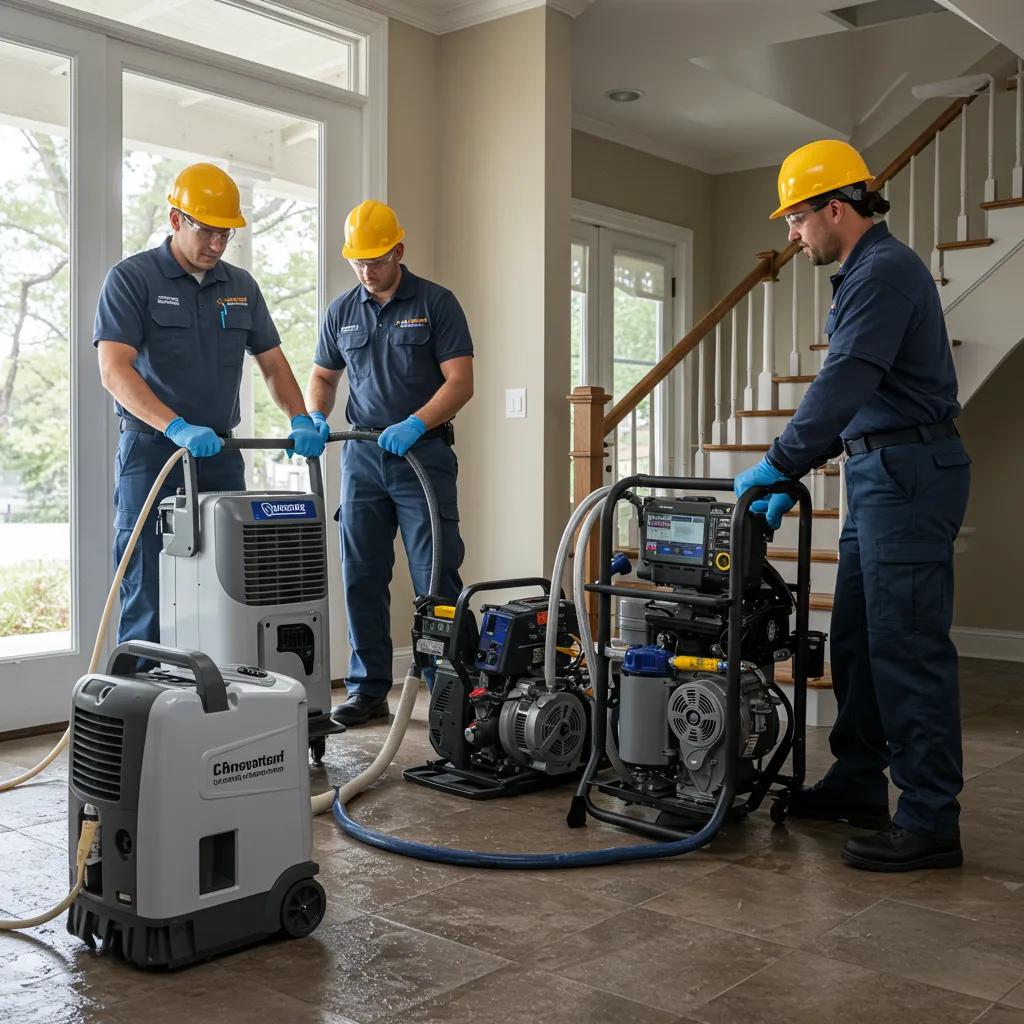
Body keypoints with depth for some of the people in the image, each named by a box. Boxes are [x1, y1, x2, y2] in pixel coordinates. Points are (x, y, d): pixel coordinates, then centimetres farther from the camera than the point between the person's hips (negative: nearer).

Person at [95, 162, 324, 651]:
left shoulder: (241, 286, 11)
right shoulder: (131, 278, -6)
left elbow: (272, 362, 14)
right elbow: (114, 370, -17)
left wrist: (301, 420, -4)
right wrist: (177, 427, -30)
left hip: (221, 453, 5)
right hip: (152, 452, -5)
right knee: (148, 595, -4)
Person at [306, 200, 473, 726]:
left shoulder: (436, 303, -2)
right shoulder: (341, 311, 11)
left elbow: (460, 381, -8)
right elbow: (323, 376, 19)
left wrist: (414, 425, -21)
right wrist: (315, 418, -2)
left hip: (424, 453, -4)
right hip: (362, 456, 5)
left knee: (437, 578, -5)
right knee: (362, 579, 5)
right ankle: (368, 690, 15)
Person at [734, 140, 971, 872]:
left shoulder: (885, 270, -13)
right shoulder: (867, 272, 20)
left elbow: (845, 384, -24)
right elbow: (852, 394, 23)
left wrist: (779, 464, -19)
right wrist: (791, 475, 19)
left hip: (908, 474, -11)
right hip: (882, 473, 11)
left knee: (907, 646, -9)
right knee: (857, 638, 13)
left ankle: (931, 821, -2)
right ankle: (858, 784, 24)